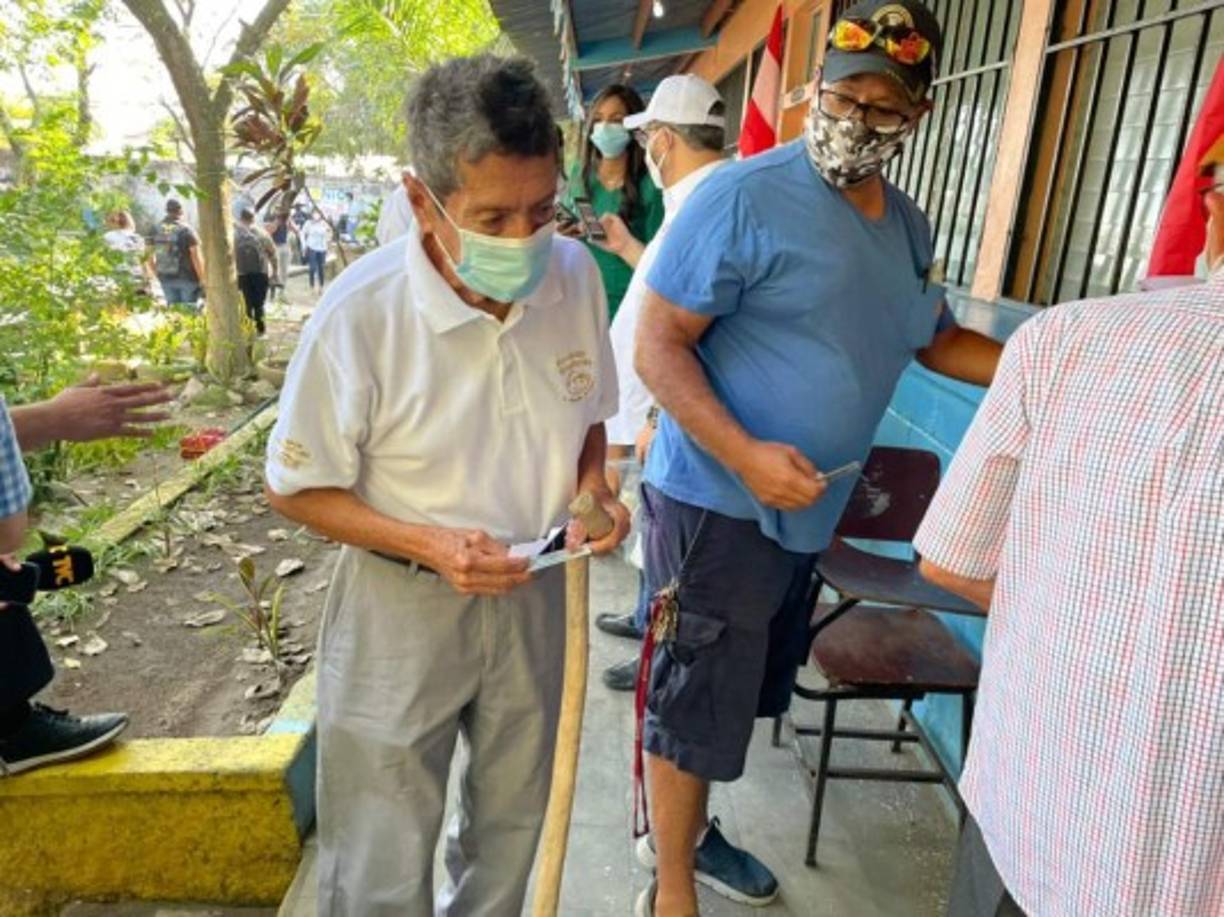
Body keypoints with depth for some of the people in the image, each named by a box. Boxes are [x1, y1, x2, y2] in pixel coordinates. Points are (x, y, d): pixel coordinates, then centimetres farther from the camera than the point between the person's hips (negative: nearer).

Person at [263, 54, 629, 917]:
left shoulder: (576, 274, -11)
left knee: (512, 828, 26)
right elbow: (297, 489, -12)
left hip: (534, 594, 4)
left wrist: (594, 486, -14)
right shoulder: (360, 313, -23)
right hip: (401, 610, -3)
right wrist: (426, 544, -26)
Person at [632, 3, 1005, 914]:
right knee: (696, 706, 5)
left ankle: (691, 829, 46)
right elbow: (658, 343, -16)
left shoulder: (908, 225, 11)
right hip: (717, 503, -8)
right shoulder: (743, 197, -14)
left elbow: (938, 341, 22)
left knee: (736, 699, 22)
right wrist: (744, 454, -27)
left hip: (805, 509, 8)